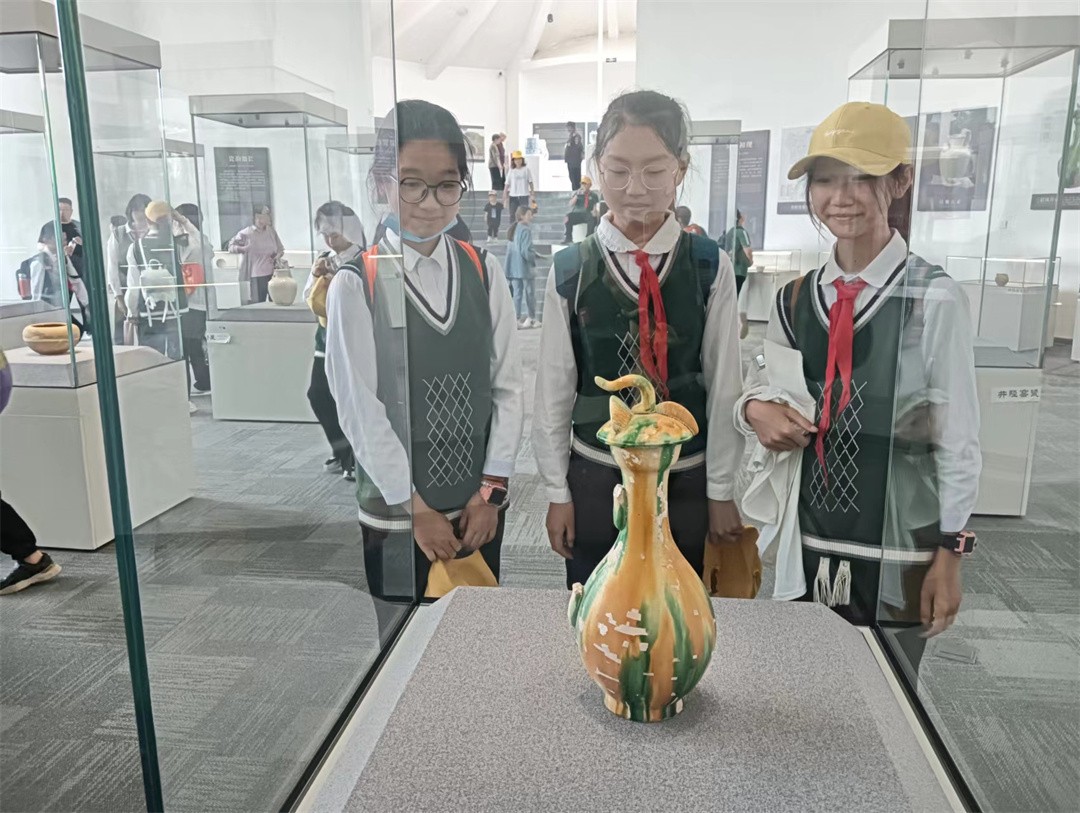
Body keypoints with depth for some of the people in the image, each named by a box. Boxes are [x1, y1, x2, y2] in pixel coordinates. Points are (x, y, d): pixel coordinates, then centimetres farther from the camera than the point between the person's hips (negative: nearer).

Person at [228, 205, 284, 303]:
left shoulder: (271, 232, 9)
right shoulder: (246, 233, -2)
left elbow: (280, 249, 19)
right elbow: (231, 246, 3)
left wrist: (277, 256, -2)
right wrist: (242, 249, -16)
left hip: (273, 273, 3)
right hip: (256, 276, -3)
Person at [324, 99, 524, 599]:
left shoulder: (483, 272, 0)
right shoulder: (356, 283, -10)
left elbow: (508, 385, 1)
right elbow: (359, 406, -10)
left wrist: (492, 490, -3)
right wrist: (415, 509, -8)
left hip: (479, 506, 3)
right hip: (394, 514, -3)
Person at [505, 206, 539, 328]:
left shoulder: (514, 229, 9)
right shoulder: (526, 230, -16)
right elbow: (526, 251, -21)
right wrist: (533, 259, -6)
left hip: (514, 267, 7)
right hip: (525, 267, -7)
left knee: (517, 293, 9)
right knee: (530, 293, 5)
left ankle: (517, 319, 10)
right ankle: (531, 319, 13)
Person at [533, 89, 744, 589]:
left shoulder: (710, 268, -7)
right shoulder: (570, 270, -6)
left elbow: (724, 384, -2)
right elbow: (553, 387, -1)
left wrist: (720, 490, 1)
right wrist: (557, 491, 1)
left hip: (686, 477, 0)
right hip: (595, 475, 0)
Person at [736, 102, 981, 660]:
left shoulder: (935, 299, -12)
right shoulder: (794, 299, 1)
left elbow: (957, 439, -7)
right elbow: (762, 392, 10)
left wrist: (949, 555, -5)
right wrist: (756, 410, -13)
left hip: (898, 551, -4)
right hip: (808, 542, 4)